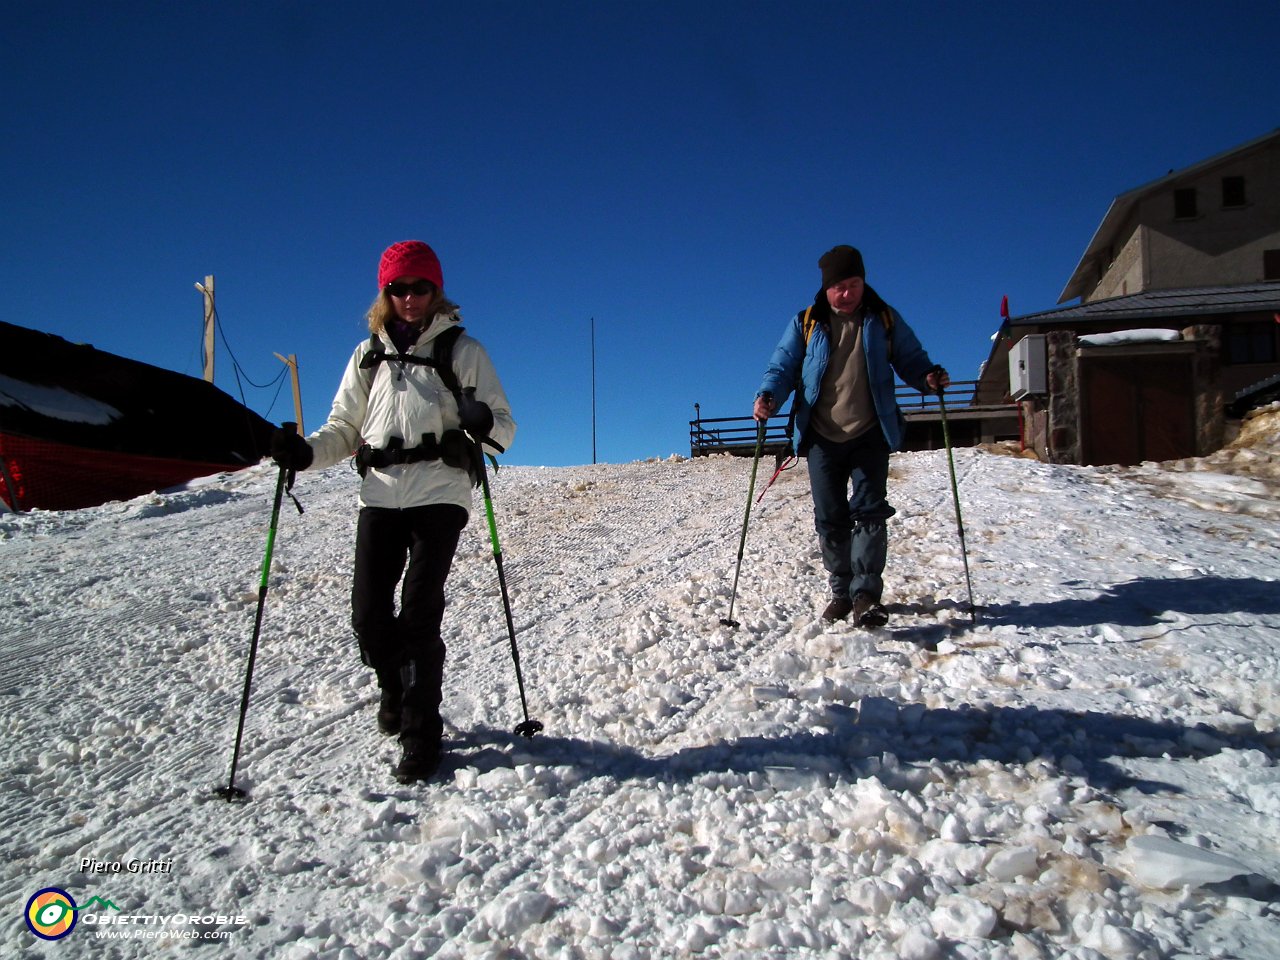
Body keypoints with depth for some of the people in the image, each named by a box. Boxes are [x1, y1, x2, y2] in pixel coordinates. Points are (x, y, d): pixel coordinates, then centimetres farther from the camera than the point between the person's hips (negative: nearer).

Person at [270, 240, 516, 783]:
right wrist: (305, 452, -2)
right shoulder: (369, 355, 16)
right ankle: (396, 690, 29)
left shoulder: (462, 350, 6)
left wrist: (483, 423, -20)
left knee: (418, 613, -10)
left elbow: (504, 428, 3)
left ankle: (421, 733, 3)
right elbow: (344, 429, 17)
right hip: (380, 494, 4)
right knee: (368, 615, -1)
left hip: (439, 493, -3)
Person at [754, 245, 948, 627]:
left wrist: (928, 376, -11)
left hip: (870, 435, -1)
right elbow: (783, 367, 5)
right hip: (822, 437, 1)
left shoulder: (884, 320, 5)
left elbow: (910, 359, 11)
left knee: (868, 511, -10)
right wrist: (768, 396, -15)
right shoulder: (806, 324, 5)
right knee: (830, 519, 5)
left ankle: (866, 593, -9)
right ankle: (842, 590, 19)